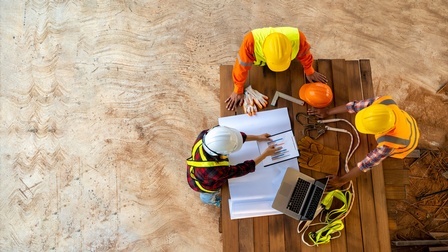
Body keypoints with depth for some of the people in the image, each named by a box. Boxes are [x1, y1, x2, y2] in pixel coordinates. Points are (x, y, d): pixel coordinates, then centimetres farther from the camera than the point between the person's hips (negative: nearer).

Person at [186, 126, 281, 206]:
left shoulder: (205, 134, -38)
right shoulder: (216, 171, -50)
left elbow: (232, 136, -22)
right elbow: (241, 169, -32)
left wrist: (257, 137, -17)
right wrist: (265, 154, -27)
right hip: (206, 185, -4)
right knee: (208, 196, 34)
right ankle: (209, 200, 69)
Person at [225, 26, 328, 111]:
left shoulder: (297, 37, -45)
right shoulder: (251, 41, -50)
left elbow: (304, 55, -21)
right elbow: (242, 66, -33)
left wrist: (310, 72, -3)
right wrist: (238, 91, -20)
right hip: (260, 63, -1)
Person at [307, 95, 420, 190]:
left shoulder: (387, 145, -50)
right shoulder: (384, 101, -40)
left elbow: (367, 163, -38)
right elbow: (356, 105, -30)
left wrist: (341, 180, -28)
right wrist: (328, 112, -23)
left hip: (407, 143, -4)